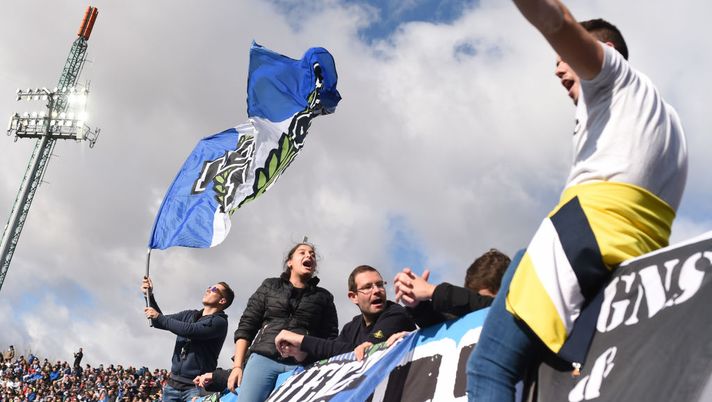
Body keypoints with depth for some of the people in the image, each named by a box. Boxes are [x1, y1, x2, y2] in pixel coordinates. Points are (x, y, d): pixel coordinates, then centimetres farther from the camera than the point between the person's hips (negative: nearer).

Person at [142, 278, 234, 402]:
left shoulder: (219, 322, -7)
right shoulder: (188, 315, 16)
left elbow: (189, 330, -19)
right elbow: (160, 322, 21)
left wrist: (159, 317, -8)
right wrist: (149, 295, 10)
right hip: (173, 383, 6)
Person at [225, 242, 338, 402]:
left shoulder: (324, 297, 17)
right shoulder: (269, 286, 18)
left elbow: (330, 339, 11)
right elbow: (246, 326, 13)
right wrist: (237, 366, 4)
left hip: (302, 365, 0)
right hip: (263, 358, 0)